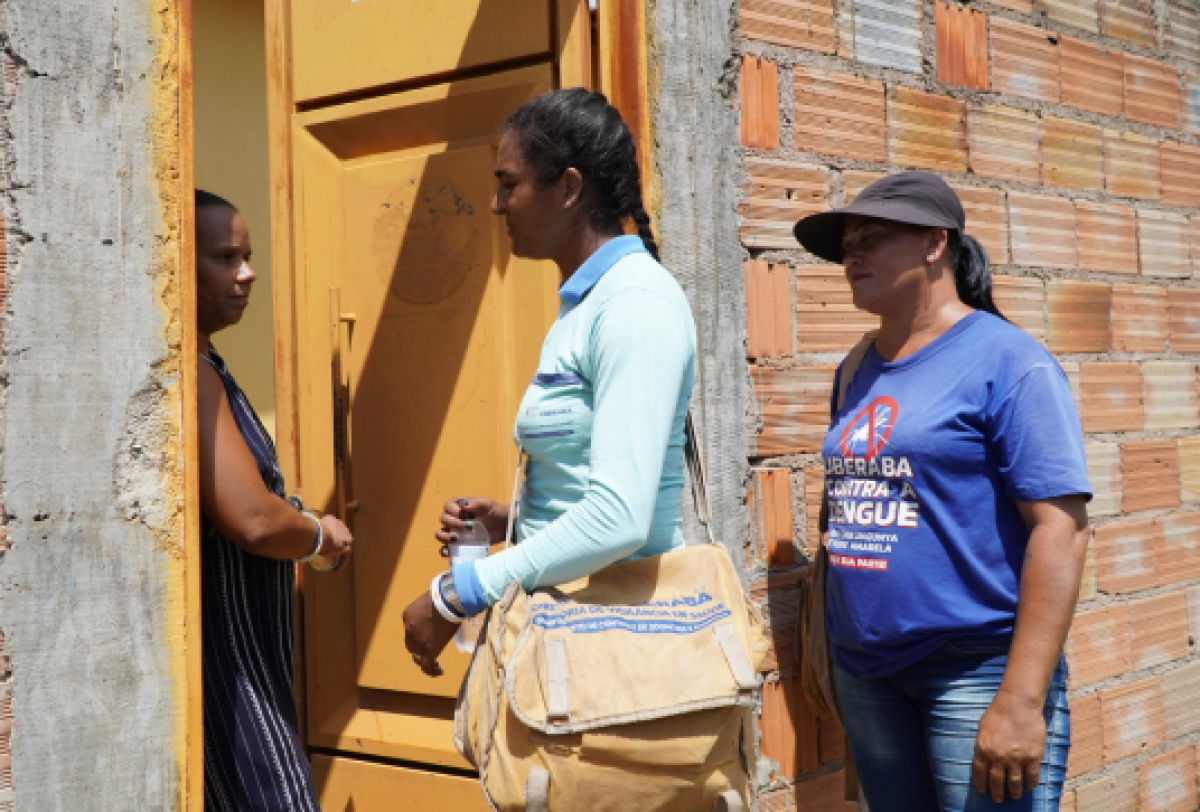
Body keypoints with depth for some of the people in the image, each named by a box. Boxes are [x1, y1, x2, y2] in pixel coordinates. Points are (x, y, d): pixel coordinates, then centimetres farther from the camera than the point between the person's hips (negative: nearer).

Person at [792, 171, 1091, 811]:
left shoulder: (1007, 362, -9)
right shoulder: (858, 372, 10)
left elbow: (1060, 530, -15)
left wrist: (1020, 701, -21)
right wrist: (840, 660, 11)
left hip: (978, 671, -6)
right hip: (865, 674, 6)